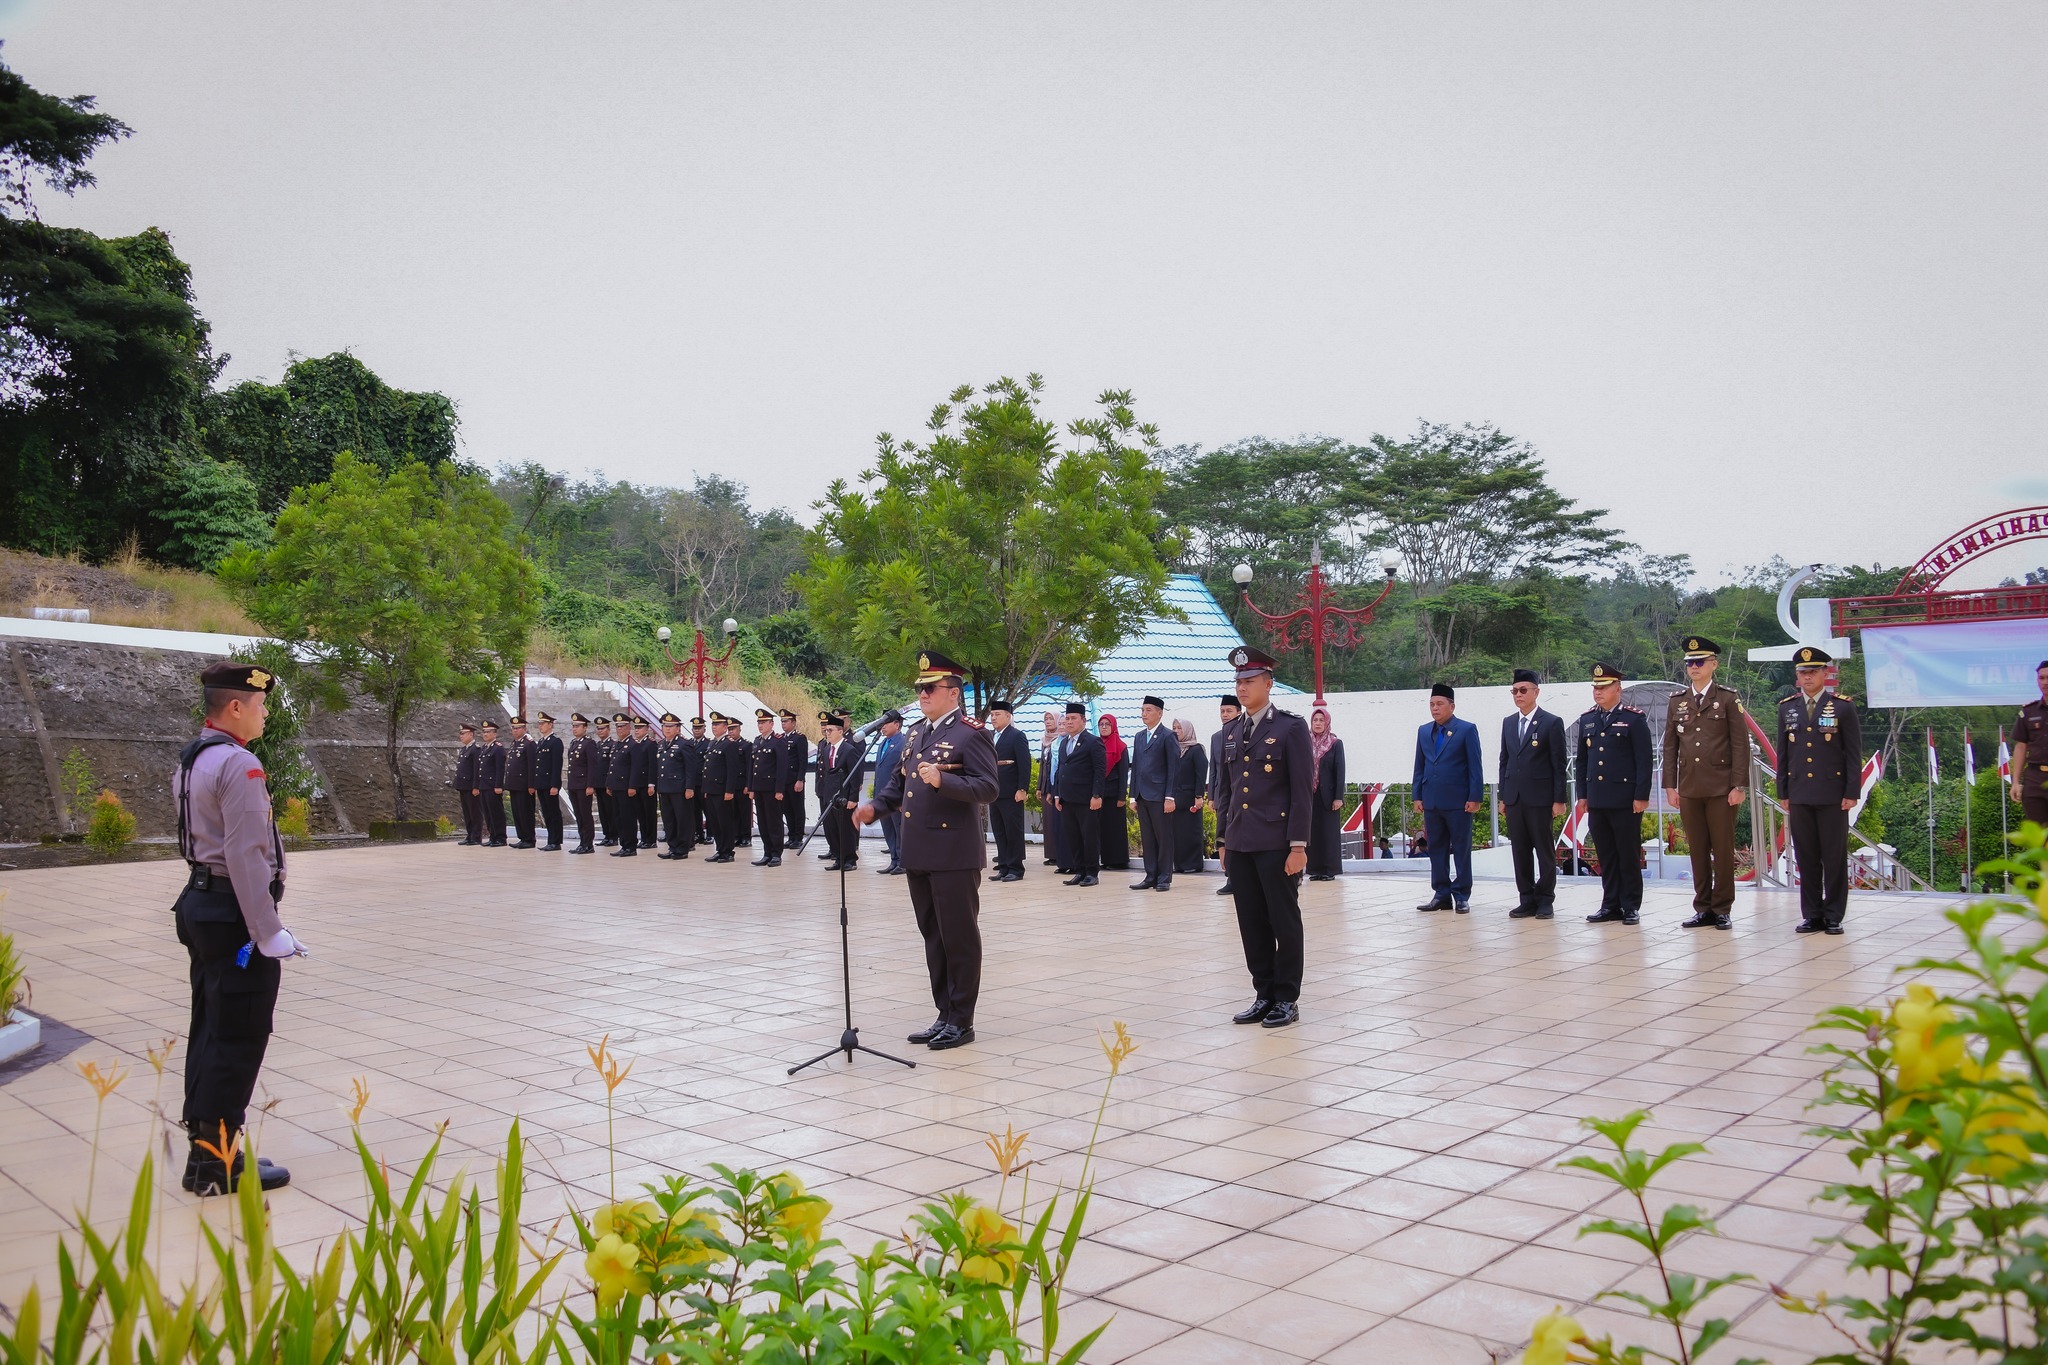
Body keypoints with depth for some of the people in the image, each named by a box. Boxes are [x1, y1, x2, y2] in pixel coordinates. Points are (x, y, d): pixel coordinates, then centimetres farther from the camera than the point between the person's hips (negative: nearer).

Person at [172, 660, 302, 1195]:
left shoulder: (190, 761, 12)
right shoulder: (239, 765, -18)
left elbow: (196, 839, 16)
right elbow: (246, 856, -23)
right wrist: (268, 932, -20)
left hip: (201, 905, 10)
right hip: (235, 914, -10)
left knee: (210, 1031, 16)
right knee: (239, 1039, -2)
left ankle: (204, 1146, 25)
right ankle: (215, 1161, 4)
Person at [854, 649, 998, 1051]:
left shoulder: (971, 734, -9)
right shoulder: (915, 734, 16)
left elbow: (988, 788, -18)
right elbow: (898, 781, 22)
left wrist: (942, 780, -30)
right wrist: (875, 806, 4)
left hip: (955, 854, -8)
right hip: (918, 853, 8)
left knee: (959, 938, 1)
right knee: (933, 938, 14)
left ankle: (961, 1022, 11)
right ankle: (945, 1015, 24)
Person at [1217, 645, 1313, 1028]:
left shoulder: (1291, 727, -6)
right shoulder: (1231, 731, 13)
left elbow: (1301, 791, -9)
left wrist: (1298, 845, -13)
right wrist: (1224, 840, 14)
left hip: (1277, 844, -6)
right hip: (1240, 844, 6)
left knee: (1285, 923, 2)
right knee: (1252, 925, 9)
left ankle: (1287, 999, 12)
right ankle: (1264, 995, 19)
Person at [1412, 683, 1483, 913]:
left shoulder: (1467, 730, -3)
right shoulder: (1423, 732, 12)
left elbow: (1475, 766, -5)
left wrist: (1475, 797, -10)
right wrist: (1417, 796, 7)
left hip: (1458, 802, -5)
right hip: (1432, 802, 5)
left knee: (1461, 850, 2)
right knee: (1436, 849, 7)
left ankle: (1461, 896, 8)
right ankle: (1441, 894, 13)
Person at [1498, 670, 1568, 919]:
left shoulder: (1551, 723, -3)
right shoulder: (1508, 723, 13)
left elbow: (1559, 764, -5)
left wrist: (1559, 799, -10)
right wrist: (1502, 796, 11)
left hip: (1540, 797, -5)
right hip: (1514, 797, 5)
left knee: (1544, 850, 2)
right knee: (1520, 850, 7)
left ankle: (1545, 901, 9)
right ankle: (1527, 900, 13)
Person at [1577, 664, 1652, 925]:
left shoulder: (1634, 719, -3)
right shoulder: (1586, 720, 12)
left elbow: (1644, 760, -6)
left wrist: (1641, 796, -11)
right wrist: (1582, 795, 11)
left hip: (1625, 800, -5)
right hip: (1597, 800, 5)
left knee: (1629, 855, 2)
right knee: (1606, 856, 9)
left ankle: (1631, 906, 10)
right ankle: (1611, 905, 15)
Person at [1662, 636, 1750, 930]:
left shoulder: (1728, 699, 1)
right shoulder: (1677, 701, 10)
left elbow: (1740, 745, -3)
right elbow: (1670, 746, 11)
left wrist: (1739, 786, -9)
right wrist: (1670, 785, 5)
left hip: (1721, 789, -3)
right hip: (1689, 789, 3)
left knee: (1723, 850, 2)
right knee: (1698, 851, 7)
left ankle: (1723, 909, 10)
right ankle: (1703, 909, 13)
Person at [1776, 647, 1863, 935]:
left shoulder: (1843, 706, 0)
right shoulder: (1787, 708, 9)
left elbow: (1854, 754, -1)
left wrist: (1852, 793, -7)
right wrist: (1783, 793, 8)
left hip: (1832, 794, -3)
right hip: (1799, 796, 3)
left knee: (1835, 857, 2)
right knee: (1806, 858, 6)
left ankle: (1833, 916, 10)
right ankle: (1812, 915, 13)